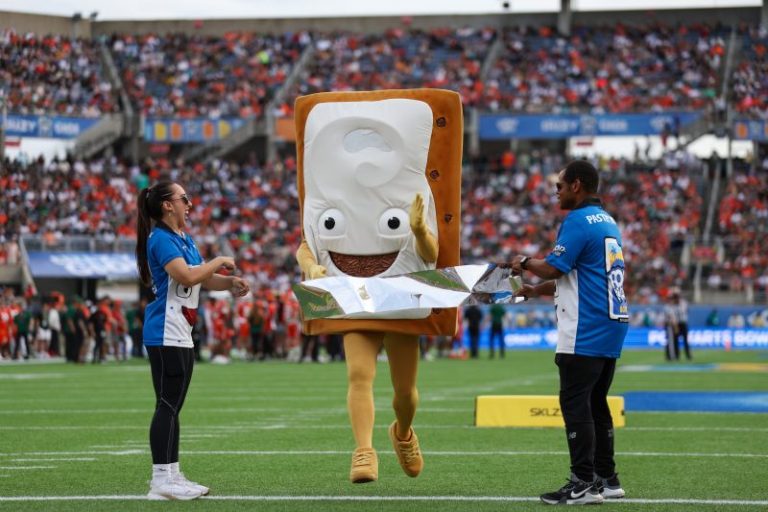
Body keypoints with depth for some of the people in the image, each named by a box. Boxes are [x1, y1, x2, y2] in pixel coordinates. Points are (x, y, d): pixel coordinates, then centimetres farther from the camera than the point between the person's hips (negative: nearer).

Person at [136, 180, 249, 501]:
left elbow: (204, 279, 21)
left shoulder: (185, 240, 17)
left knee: (172, 406, 12)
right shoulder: (161, 239, -13)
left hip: (181, 335, 10)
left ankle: (171, 475, 16)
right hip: (166, 334, -10)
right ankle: (161, 479, -9)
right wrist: (219, 262, -11)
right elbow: (187, 275, -25)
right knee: (167, 405, -10)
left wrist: (229, 282, 3)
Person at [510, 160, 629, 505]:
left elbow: (553, 268, -15)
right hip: (612, 323, 9)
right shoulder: (607, 222, 18)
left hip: (585, 332, -9)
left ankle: (584, 484, -11)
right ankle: (607, 479, 17)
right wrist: (535, 291, 21)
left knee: (575, 403, -8)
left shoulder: (578, 221, -11)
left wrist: (525, 263, 5)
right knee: (596, 404, 14)